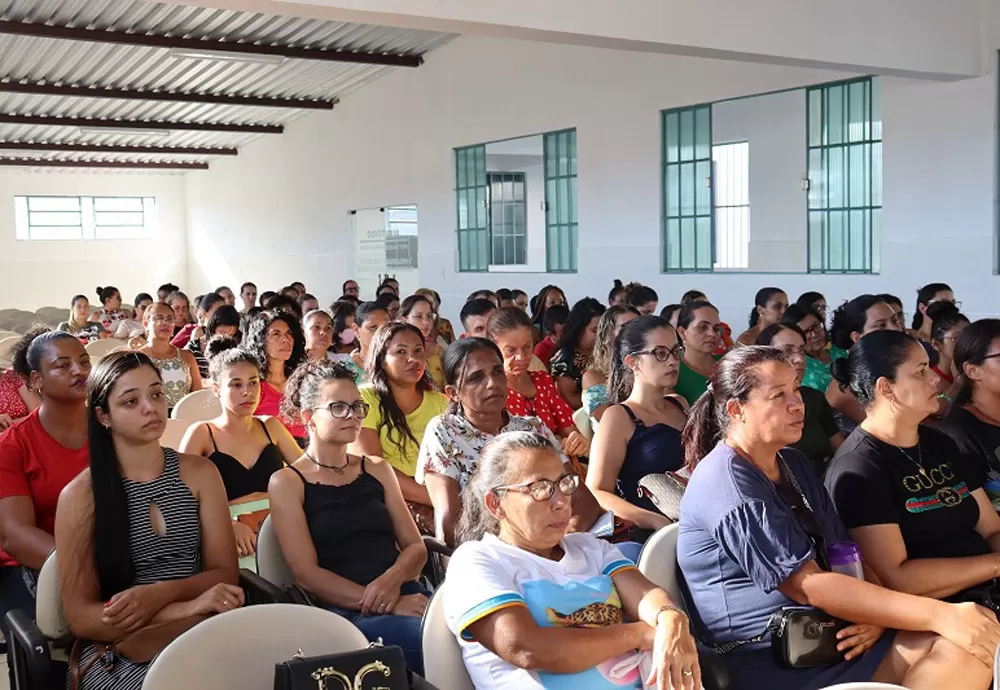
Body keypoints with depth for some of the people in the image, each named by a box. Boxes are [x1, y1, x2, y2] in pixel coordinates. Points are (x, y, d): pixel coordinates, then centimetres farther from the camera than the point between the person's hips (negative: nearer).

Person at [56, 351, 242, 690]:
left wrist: (161, 593, -17)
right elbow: (81, 616, -8)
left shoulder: (199, 472, 5)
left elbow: (225, 573, 4)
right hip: (117, 650, -3)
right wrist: (188, 608, -21)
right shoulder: (81, 495, -4)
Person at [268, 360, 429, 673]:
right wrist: (388, 605, -15)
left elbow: (415, 547, 15)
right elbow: (306, 574, -4)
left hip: (406, 596, 5)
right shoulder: (287, 482, 5)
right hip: (344, 612, -5)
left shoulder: (377, 469, 19)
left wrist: (392, 578, -10)